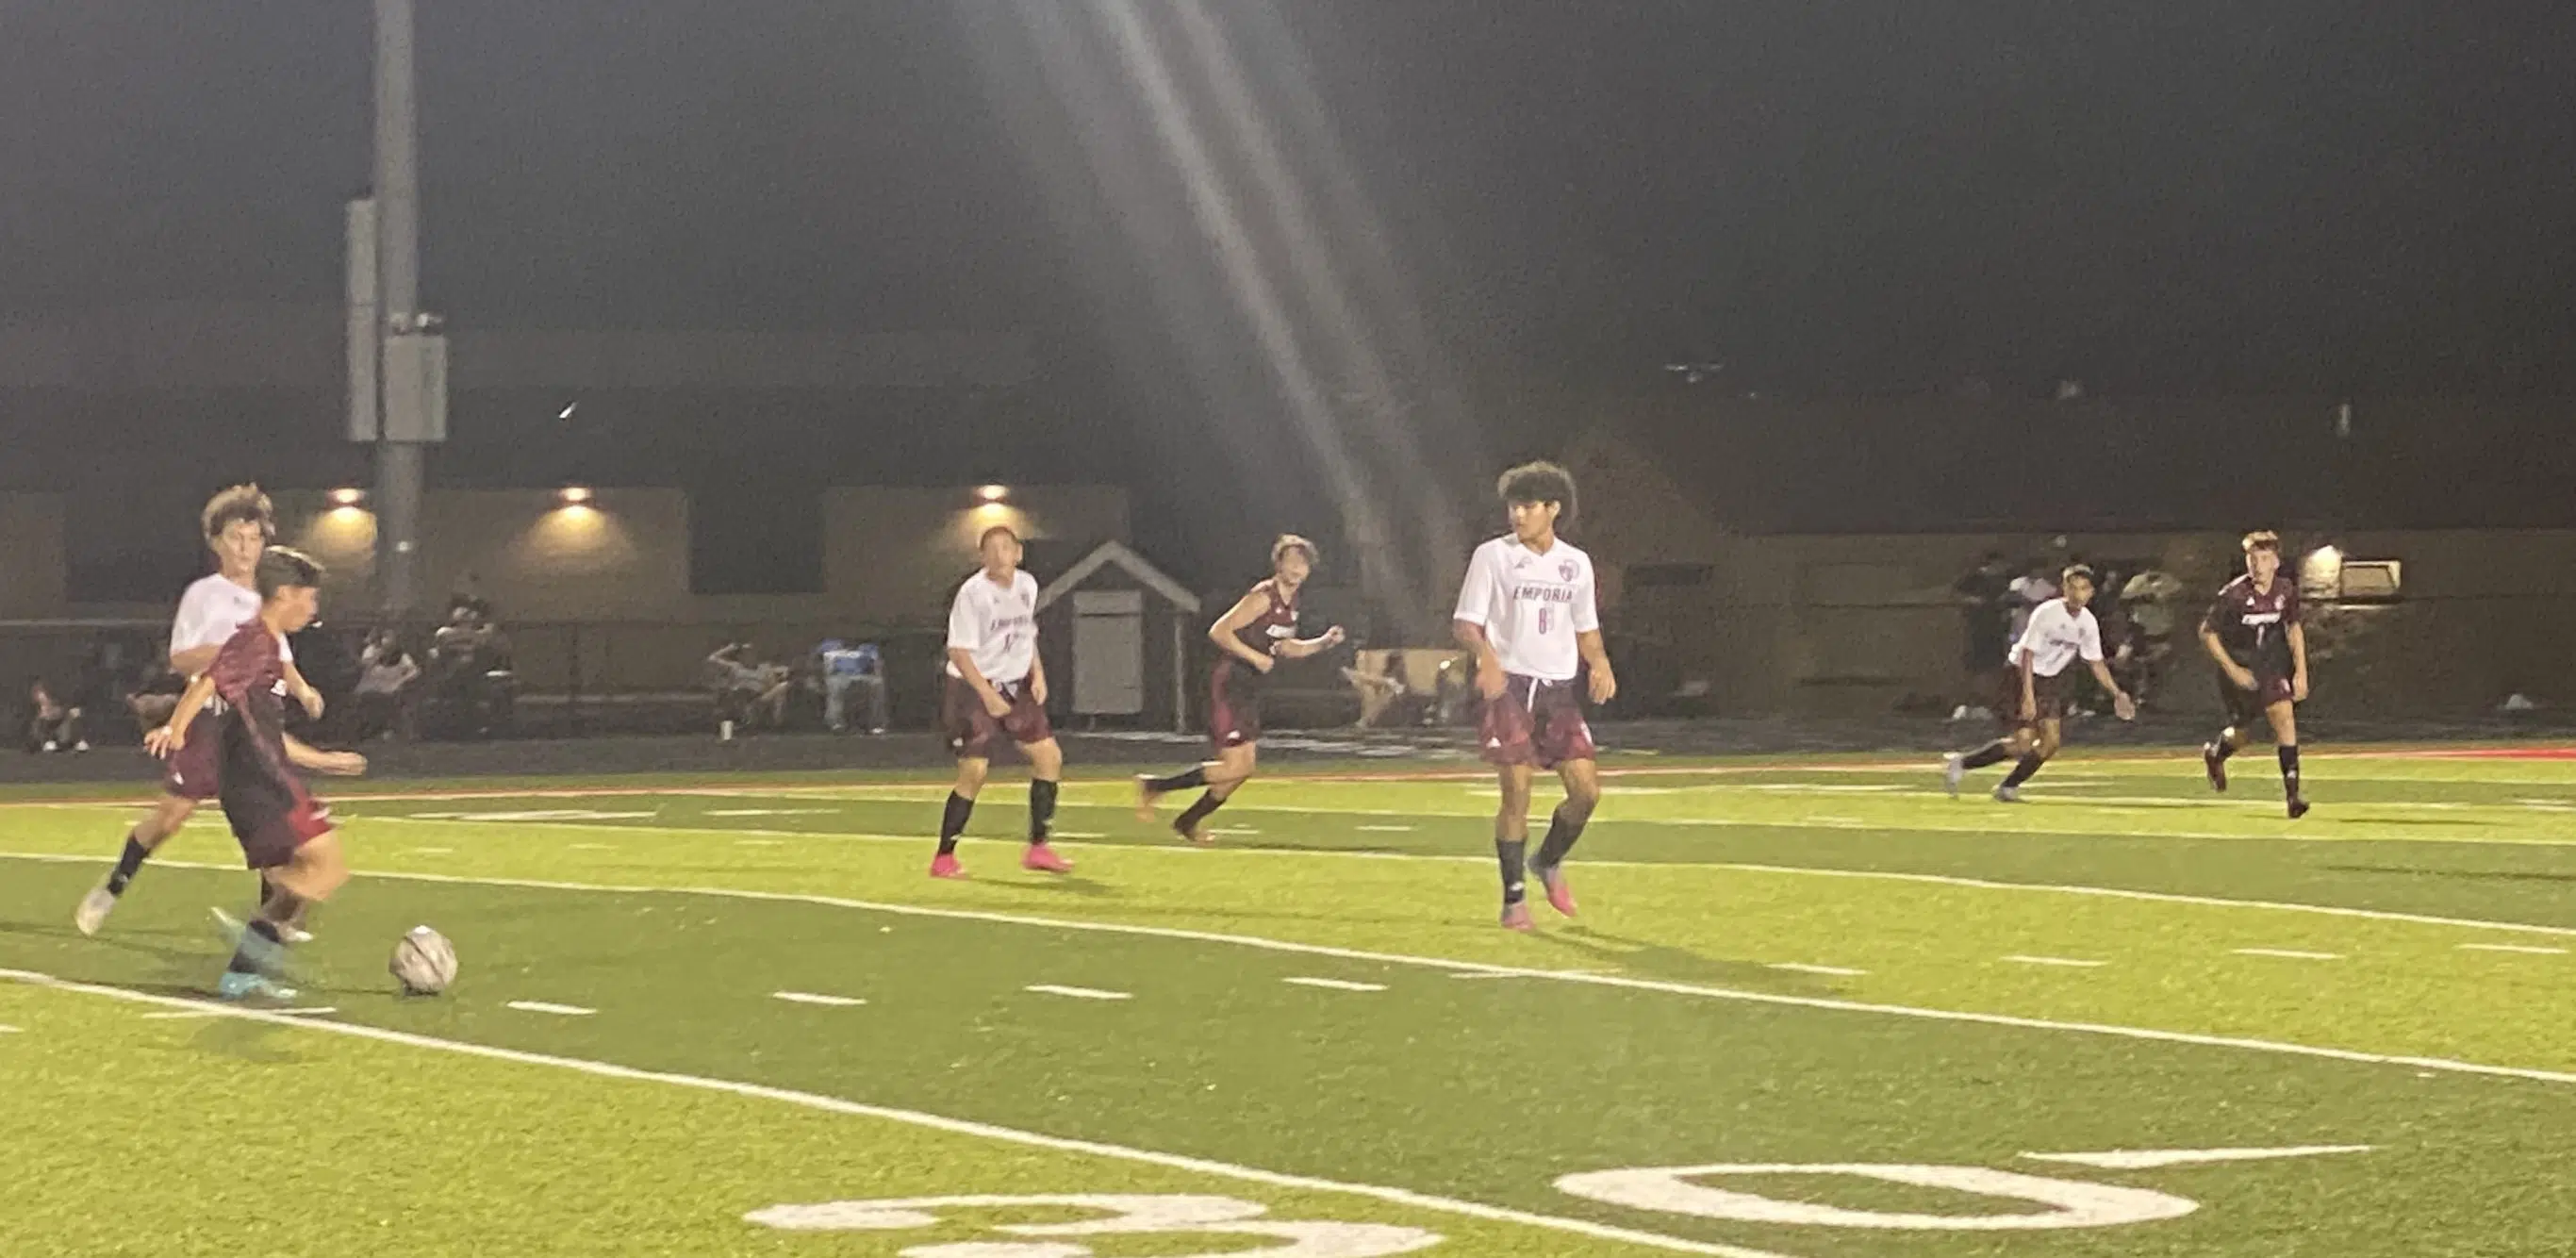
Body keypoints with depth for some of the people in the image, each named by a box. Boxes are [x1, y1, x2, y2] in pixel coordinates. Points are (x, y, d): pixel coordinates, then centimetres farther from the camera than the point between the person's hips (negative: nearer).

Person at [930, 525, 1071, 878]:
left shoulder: (1027, 586, 3)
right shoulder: (972, 593, -17)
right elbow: (958, 651, -18)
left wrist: (1038, 674, 3)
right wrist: (988, 694, -24)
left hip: (1015, 687, 7)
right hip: (973, 688, -7)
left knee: (1049, 756, 0)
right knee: (974, 771, -12)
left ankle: (1038, 848, 8)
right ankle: (944, 858, -2)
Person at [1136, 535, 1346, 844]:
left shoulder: (1291, 604, 11)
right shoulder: (1263, 598, -17)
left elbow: (1285, 647, 24)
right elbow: (1219, 631, -21)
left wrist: (1323, 643, 11)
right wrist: (1256, 658, -23)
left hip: (1249, 690, 9)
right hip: (1229, 684, -9)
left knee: (1245, 766, 11)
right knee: (1234, 767, -13)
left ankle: (1188, 821, 26)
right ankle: (1153, 787, -4)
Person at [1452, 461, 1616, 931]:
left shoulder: (1576, 563, 11)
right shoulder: (1493, 556, -1)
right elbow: (1464, 623, -3)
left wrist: (1599, 662, -1)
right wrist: (1486, 656, -24)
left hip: (1559, 689, 4)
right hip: (1509, 685, -4)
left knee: (1586, 789, -4)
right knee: (1516, 791, -11)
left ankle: (1549, 862, 23)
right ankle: (1514, 897, 0)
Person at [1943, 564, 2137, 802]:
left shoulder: (2088, 623, -1)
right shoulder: (2046, 613, -21)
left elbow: (2097, 664, 12)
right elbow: (2027, 654, -23)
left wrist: (2117, 694, 6)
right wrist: (2027, 695, -30)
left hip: (2050, 681, 7)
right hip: (2023, 675, -7)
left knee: (2051, 741, -3)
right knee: (2023, 743, -15)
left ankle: (2008, 788, 10)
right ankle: (1961, 763, -2)